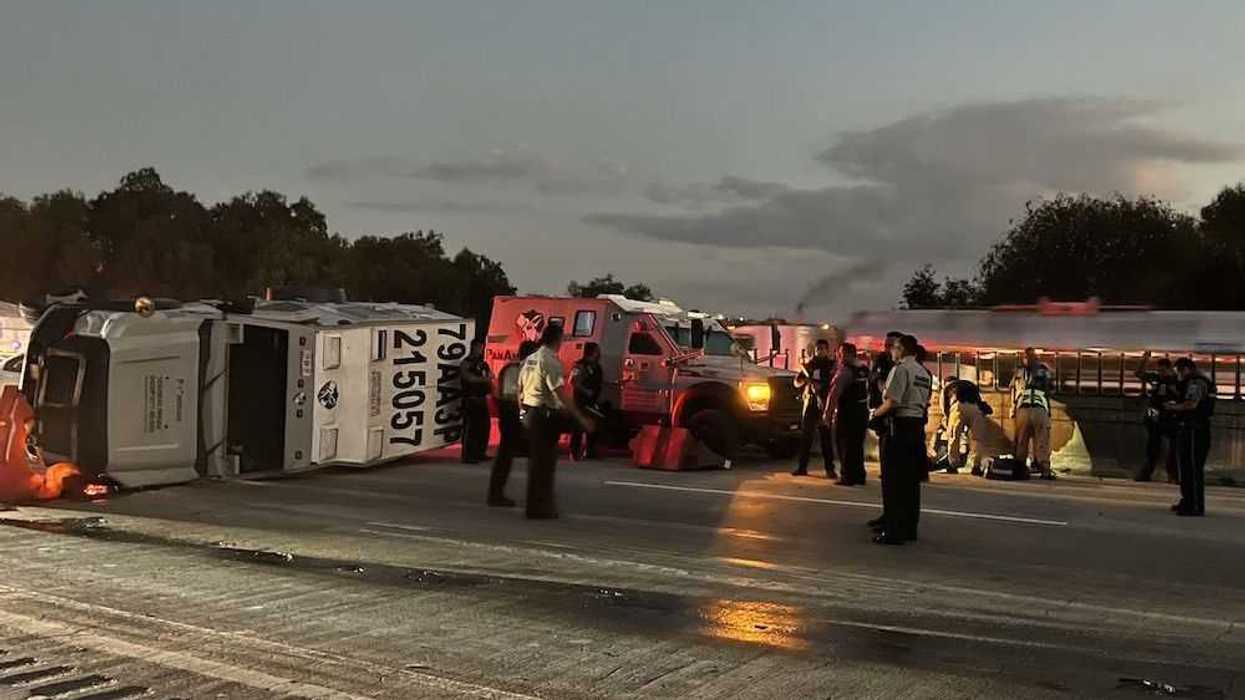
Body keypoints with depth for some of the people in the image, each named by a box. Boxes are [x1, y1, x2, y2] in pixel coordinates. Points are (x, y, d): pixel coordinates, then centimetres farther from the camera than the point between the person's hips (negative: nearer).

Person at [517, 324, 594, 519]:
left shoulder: (529, 360, 11)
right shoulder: (551, 362, -16)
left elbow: (520, 391, 17)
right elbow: (560, 395, -22)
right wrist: (582, 419, -21)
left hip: (529, 414, 9)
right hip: (545, 416, -9)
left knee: (535, 461, 17)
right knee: (544, 462, -1)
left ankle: (535, 505, 26)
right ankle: (540, 508, 4)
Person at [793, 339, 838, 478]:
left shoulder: (832, 365, 2)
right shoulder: (809, 364, 12)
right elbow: (797, 382, 11)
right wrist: (805, 379, -9)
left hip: (824, 404, -3)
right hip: (810, 402, 3)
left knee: (826, 437, -4)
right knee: (805, 435, 4)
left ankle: (830, 469, -1)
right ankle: (802, 467, 9)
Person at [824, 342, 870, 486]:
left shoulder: (845, 371, -17)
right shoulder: (864, 368, 6)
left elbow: (834, 393, -21)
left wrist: (828, 412, -16)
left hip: (846, 413, -7)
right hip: (862, 411, 8)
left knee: (845, 445, 1)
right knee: (858, 445, 15)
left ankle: (848, 477, 1)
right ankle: (859, 476, 19)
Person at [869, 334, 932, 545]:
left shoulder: (900, 369, -10)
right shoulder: (924, 372, 15)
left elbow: (891, 402, -17)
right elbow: (925, 403, 14)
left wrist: (875, 413, -2)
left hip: (901, 425, -8)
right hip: (918, 426, 8)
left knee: (893, 480, -4)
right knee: (911, 479, 13)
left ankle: (894, 531, -4)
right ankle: (910, 527, 18)